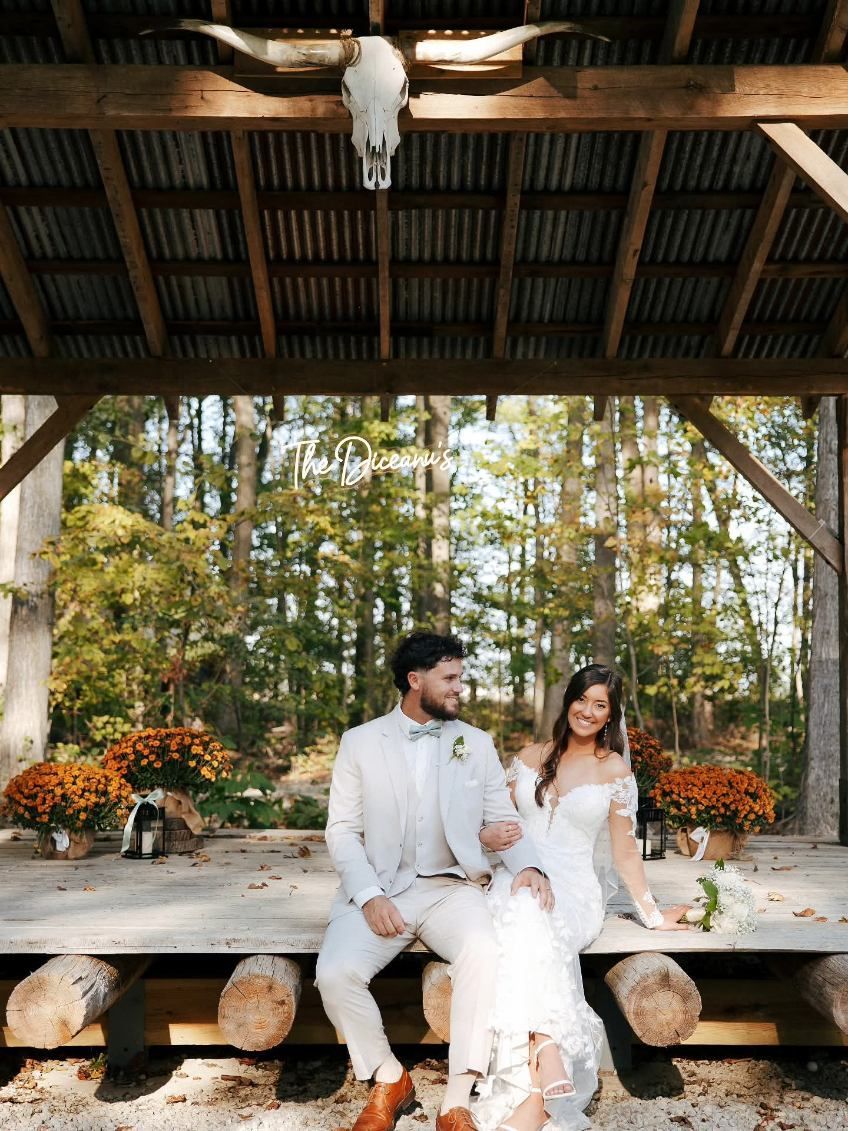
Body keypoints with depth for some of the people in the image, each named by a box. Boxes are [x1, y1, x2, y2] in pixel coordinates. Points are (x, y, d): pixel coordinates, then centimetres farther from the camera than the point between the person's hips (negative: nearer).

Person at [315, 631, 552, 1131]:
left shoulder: (478, 744, 8)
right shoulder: (360, 742, 4)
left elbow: (504, 819, 8)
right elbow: (343, 829, 2)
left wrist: (529, 866, -14)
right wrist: (369, 896, -14)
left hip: (452, 888, 0)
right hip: (380, 891, 0)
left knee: (484, 956, -31)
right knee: (335, 974, -25)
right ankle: (389, 1077, 4)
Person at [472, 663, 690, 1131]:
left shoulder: (614, 769, 6)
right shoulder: (531, 756, 14)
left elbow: (624, 850, 8)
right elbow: (496, 818, 17)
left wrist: (652, 914, 7)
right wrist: (488, 835, -6)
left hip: (574, 887, -2)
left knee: (530, 929, -36)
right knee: (521, 919, -35)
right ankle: (550, 1066, -44)